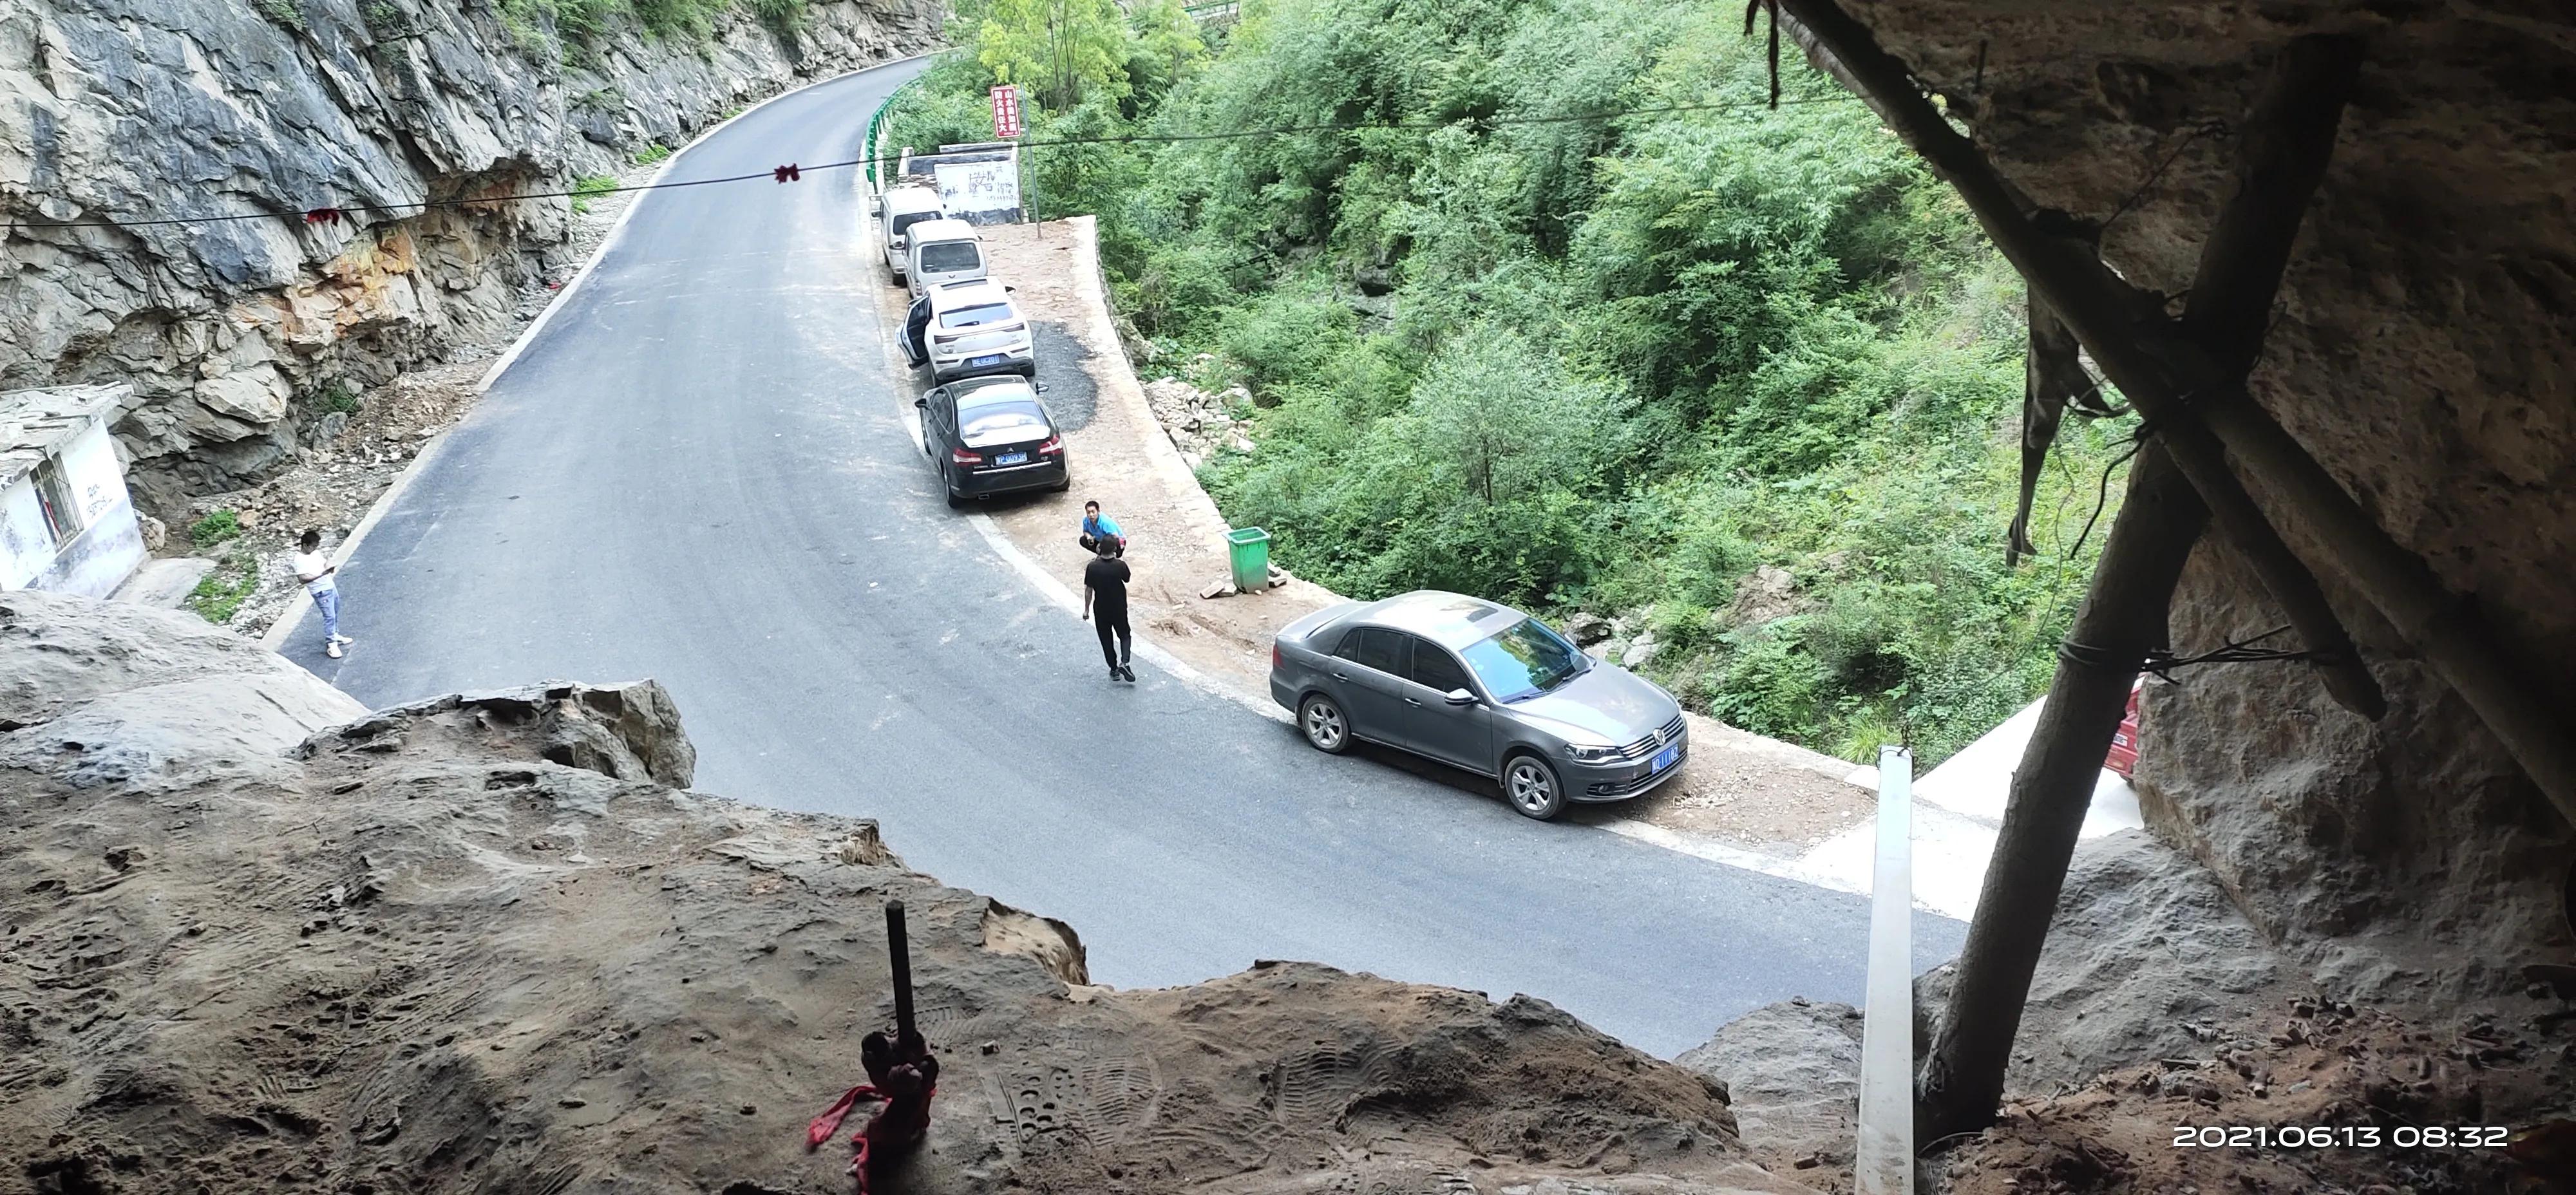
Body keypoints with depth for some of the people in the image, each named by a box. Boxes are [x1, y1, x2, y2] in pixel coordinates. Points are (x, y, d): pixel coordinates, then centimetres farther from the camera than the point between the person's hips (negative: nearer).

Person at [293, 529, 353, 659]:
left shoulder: (315, 552, 4)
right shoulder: (300, 560, -19)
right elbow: (302, 579, -23)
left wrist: (330, 566, -8)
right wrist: (321, 574, -30)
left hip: (331, 586, 8)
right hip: (321, 592, -8)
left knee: (335, 614, 20)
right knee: (330, 616, -7)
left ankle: (335, 635, 37)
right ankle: (331, 645, -1)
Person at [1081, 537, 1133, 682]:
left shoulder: (1092, 567, -17)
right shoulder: (1120, 565, -19)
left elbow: (1088, 590, -9)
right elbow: (1127, 578, 2)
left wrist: (1086, 609, 3)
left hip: (1101, 610, 0)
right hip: (1119, 609, 0)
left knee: (1106, 639, 16)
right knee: (1125, 635, 18)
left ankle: (1114, 669, 23)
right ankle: (1124, 662, -3)